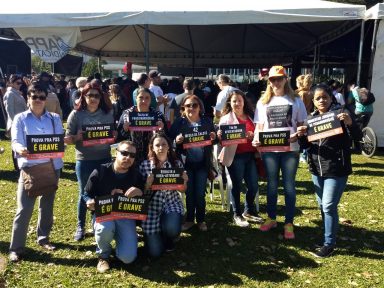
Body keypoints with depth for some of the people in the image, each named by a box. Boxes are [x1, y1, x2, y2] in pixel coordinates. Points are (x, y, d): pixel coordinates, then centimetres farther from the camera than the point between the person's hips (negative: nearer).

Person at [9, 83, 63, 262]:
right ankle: (16, 248, 9)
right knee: (24, 209, -3)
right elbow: (15, 142, -8)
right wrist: (21, 150, -31)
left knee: (47, 206, 15)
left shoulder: (55, 118, 6)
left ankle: (43, 238, 32)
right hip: (29, 167, -2)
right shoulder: (20, 118, 2)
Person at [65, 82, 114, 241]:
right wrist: (78, 137, -23)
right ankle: (80, 226, 25)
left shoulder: (108, 113, 3)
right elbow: (68, 138, -4)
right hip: (84, 160, -2)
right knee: (84, 193, 8)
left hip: (104, 158, 2)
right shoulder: (76, 114, -4)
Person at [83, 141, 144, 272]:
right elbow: (86, 194, 1)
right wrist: (90, 202, -23)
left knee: (128, 257, -17)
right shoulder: (101, 171, -9)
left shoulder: (136, 175, -1)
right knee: (105, 229, -40)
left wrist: (140, 193, -22)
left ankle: (118, 237, 20)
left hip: (126, 216, 1)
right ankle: (103, 255, -3)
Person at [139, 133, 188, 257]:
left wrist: (184, 181, -15)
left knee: (172, 229, -31)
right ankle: (156, 236, 33)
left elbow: (182, 190, 6)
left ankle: (168, 239, 11)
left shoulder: (177, 163, -2)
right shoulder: (145, 165, -6)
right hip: (152, 206, -1)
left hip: (172, 203, 1)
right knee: (155, 252, -6)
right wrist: (148, 183, -23)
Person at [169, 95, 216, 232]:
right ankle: (189, 219, 26)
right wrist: (176, 140, -25)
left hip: (202, 163, 1)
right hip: (186, 162, 0)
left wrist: (214, 137, -15)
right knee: (189, 192, 11)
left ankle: (201, 220, 24)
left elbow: (214, 140, 7)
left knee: (200, 193, 7)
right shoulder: (179, 122, -4)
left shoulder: (207, 121, 1)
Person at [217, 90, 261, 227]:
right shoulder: (226, 118, 1)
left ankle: (249, 211, 29)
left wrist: (253, 136, -4)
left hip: (250, 154, 5)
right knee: (237, 185, 5)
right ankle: (237, 215, 21)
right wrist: (219, 136, -26)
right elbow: (222, 138, -3)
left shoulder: (250, 116, 14)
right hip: (235, 156, -4)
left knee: (253, 186, 7)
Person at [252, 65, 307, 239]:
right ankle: (271, 218, 27)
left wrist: (297, 135, -16)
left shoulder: (295, 100, 4)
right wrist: (256, 139, -10)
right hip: (269, 149, 1)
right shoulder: (263, 102, 8)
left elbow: (302, 125, 5)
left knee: (289, 185, 5)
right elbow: (259, 126, 9)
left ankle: (289, 223, 15)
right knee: (272, 185, 11)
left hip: (290, 149, -1)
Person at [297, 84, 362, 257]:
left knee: (329, 206, -4)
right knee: (322, 206, 16)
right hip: (316, 169, 6)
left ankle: (329, 243, 10)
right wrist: (301, 136, -13)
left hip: (336, 169, -6)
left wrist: (350, 123, -34)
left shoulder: (341, 113, -9)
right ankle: (328, 235, 33)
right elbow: (306, 145, 9)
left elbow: (358, 137, -15)